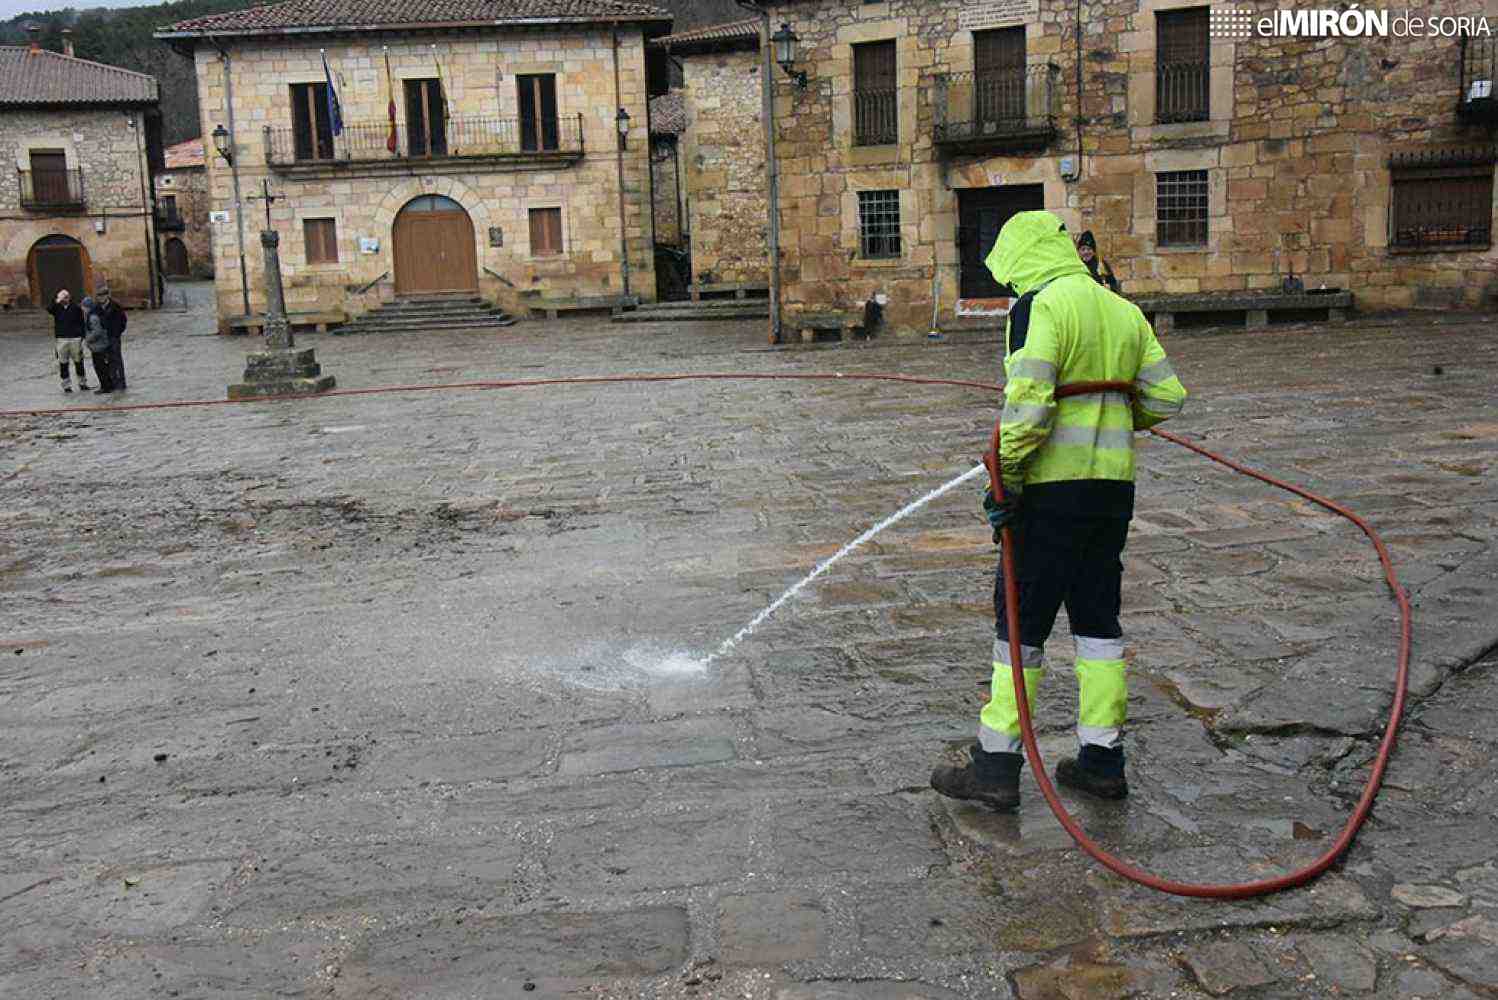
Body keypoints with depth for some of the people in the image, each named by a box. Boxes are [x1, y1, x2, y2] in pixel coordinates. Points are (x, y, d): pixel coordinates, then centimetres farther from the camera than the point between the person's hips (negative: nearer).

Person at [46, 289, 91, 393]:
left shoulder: (76, 309, 2)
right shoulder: (56, 308, 4)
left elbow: (81, 324, 4)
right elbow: (48, 308, -18)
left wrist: (82, 337, -2)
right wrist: (58, 300, -23)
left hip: (75, 339, 0)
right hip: (61, 340, 0)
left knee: (78, 362, 8)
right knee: (63, 364, 4)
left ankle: (81, 383, 21)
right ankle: (66, 385, 11)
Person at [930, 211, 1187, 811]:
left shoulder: (1041, 306, -10)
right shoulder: (1124, 312, 13)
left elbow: (1028, 401, -22)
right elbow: (1167, 398, 13)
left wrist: (1005, 481, -14)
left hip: (1054, 486, -7)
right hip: (1114, 485, 7)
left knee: (1022, 621, 0)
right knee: (1098, 616, 14)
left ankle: (996, 766, 6)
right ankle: (1102, 760, 20)